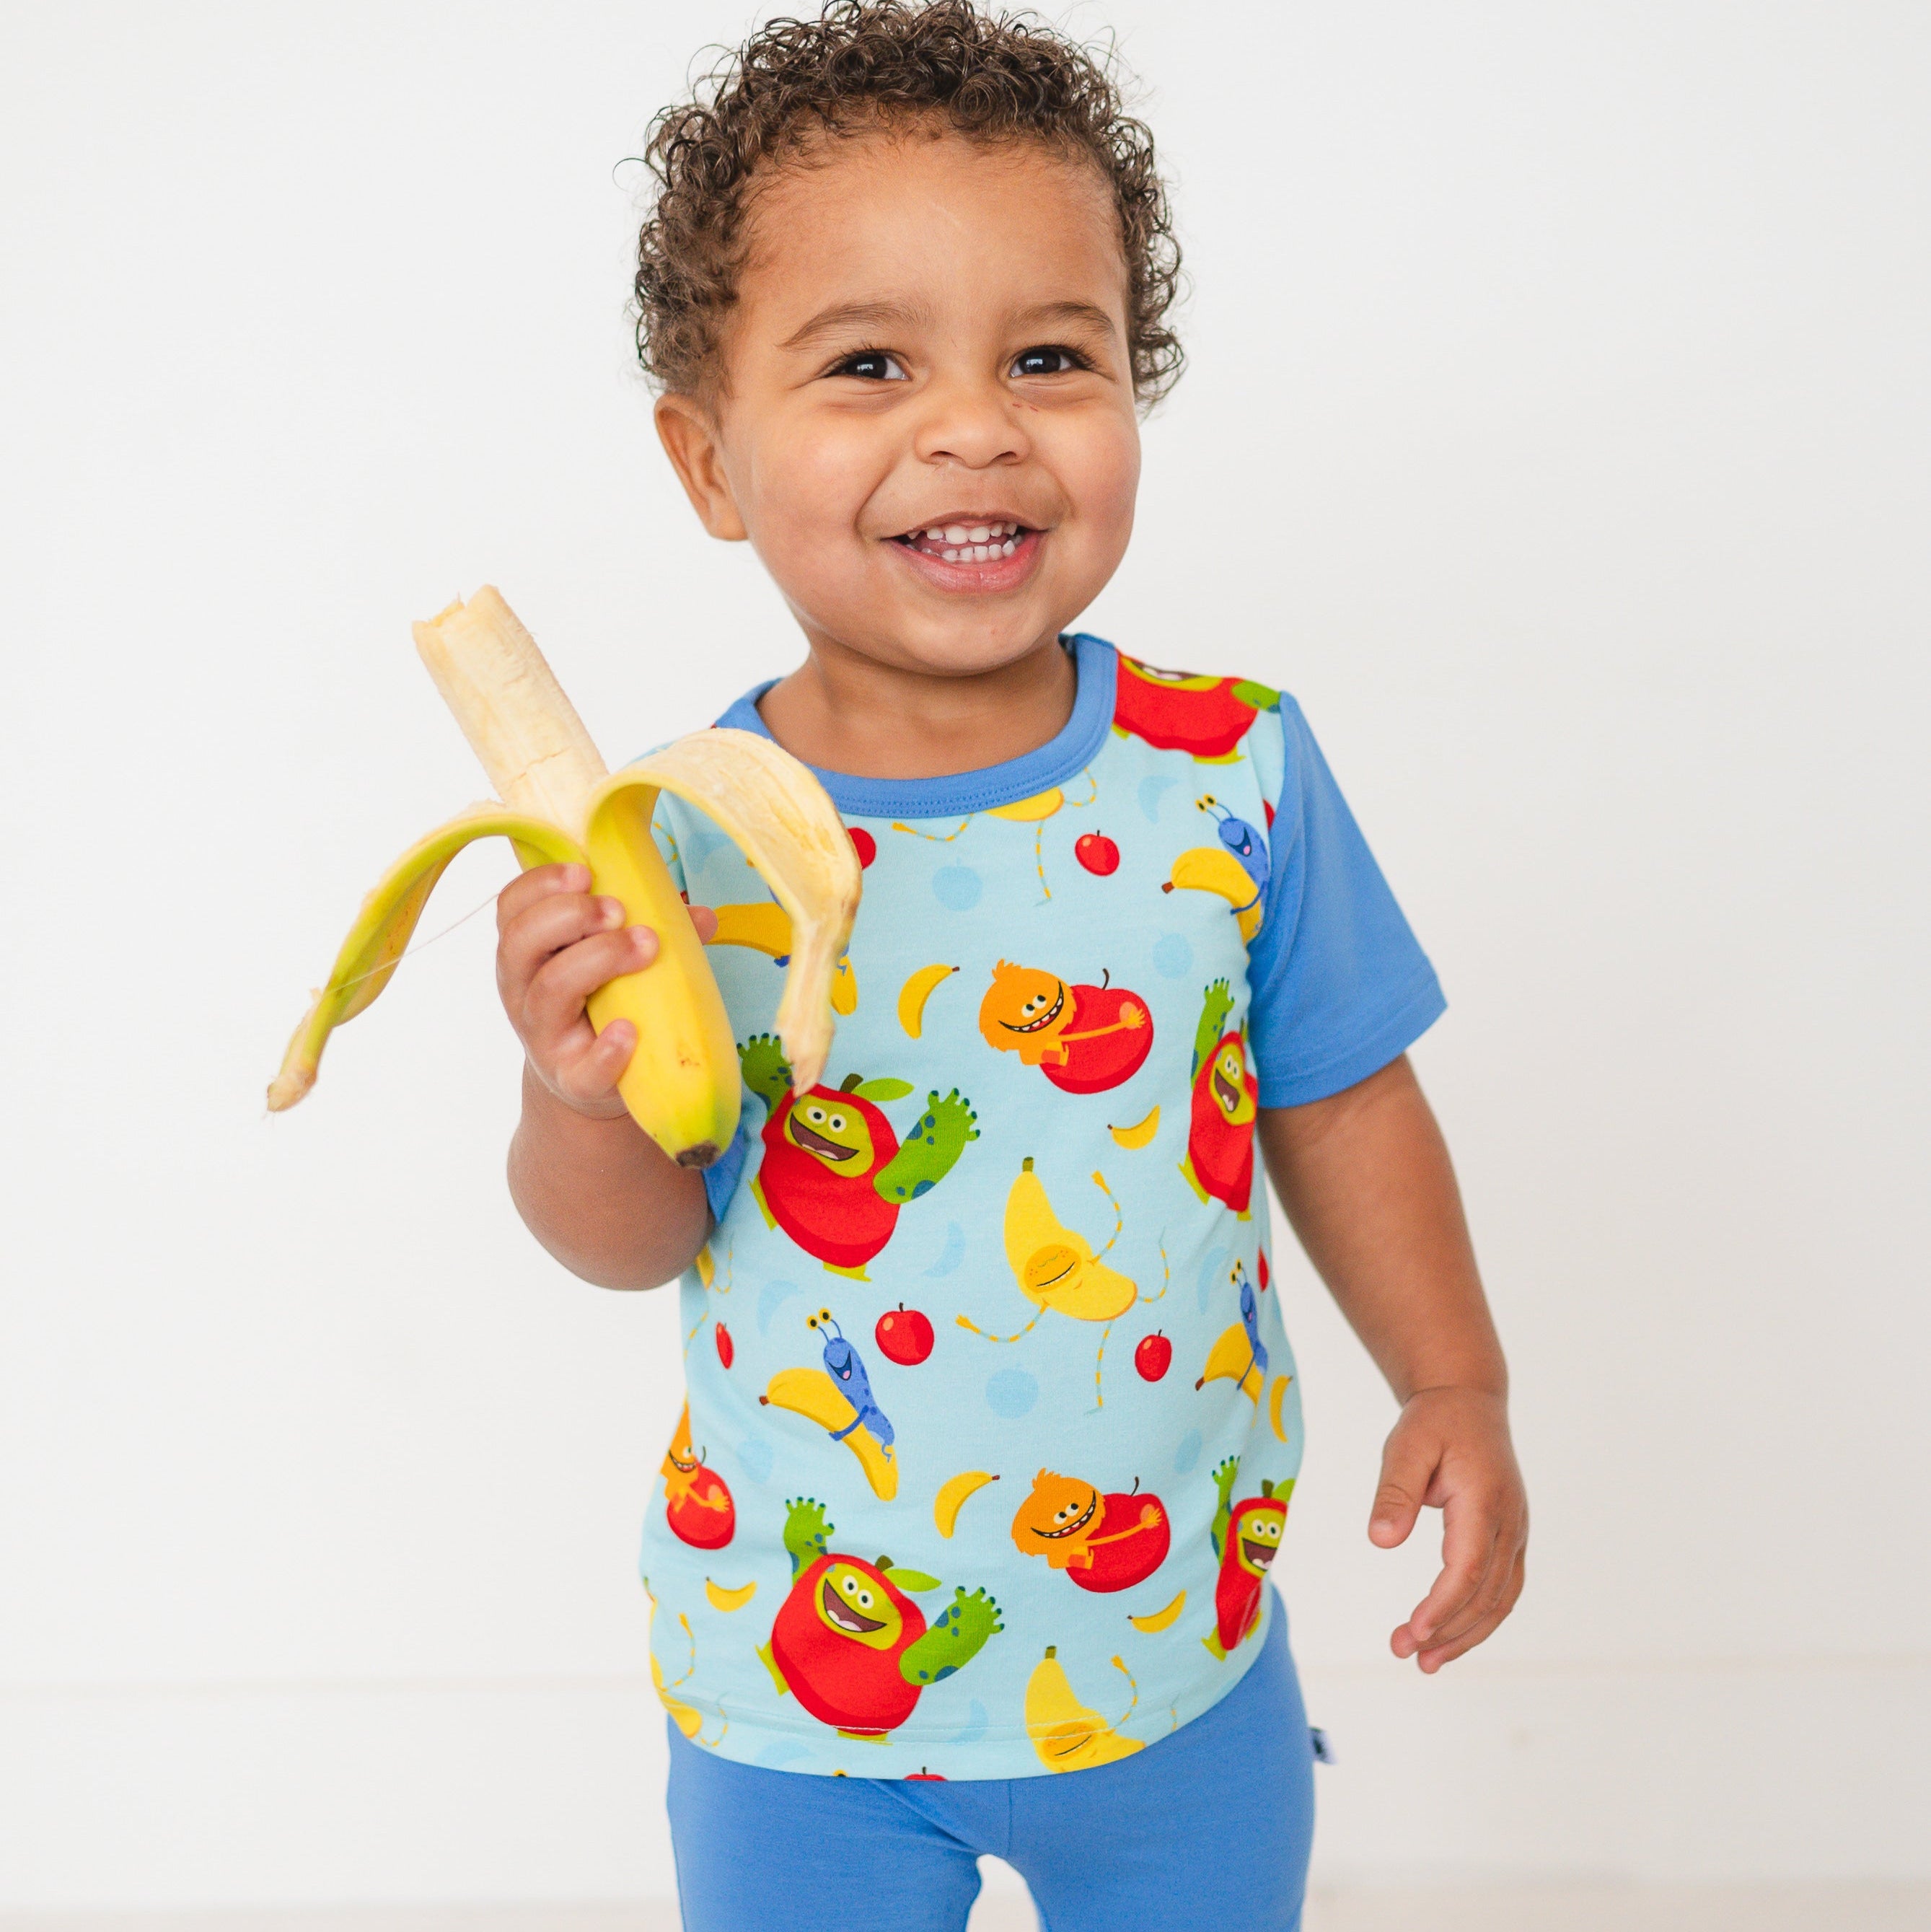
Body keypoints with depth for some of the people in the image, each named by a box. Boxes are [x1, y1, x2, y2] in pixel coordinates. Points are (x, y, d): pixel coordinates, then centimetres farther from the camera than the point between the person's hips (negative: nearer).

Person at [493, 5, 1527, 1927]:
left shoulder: (1231, 772, -12)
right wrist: (587, 1098, -28)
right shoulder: (685, 845, -16)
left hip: (1176, 1652, 1)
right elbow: (633, 1239, -8)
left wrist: (1454, 1386, -2)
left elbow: (1338, 1100, 2)